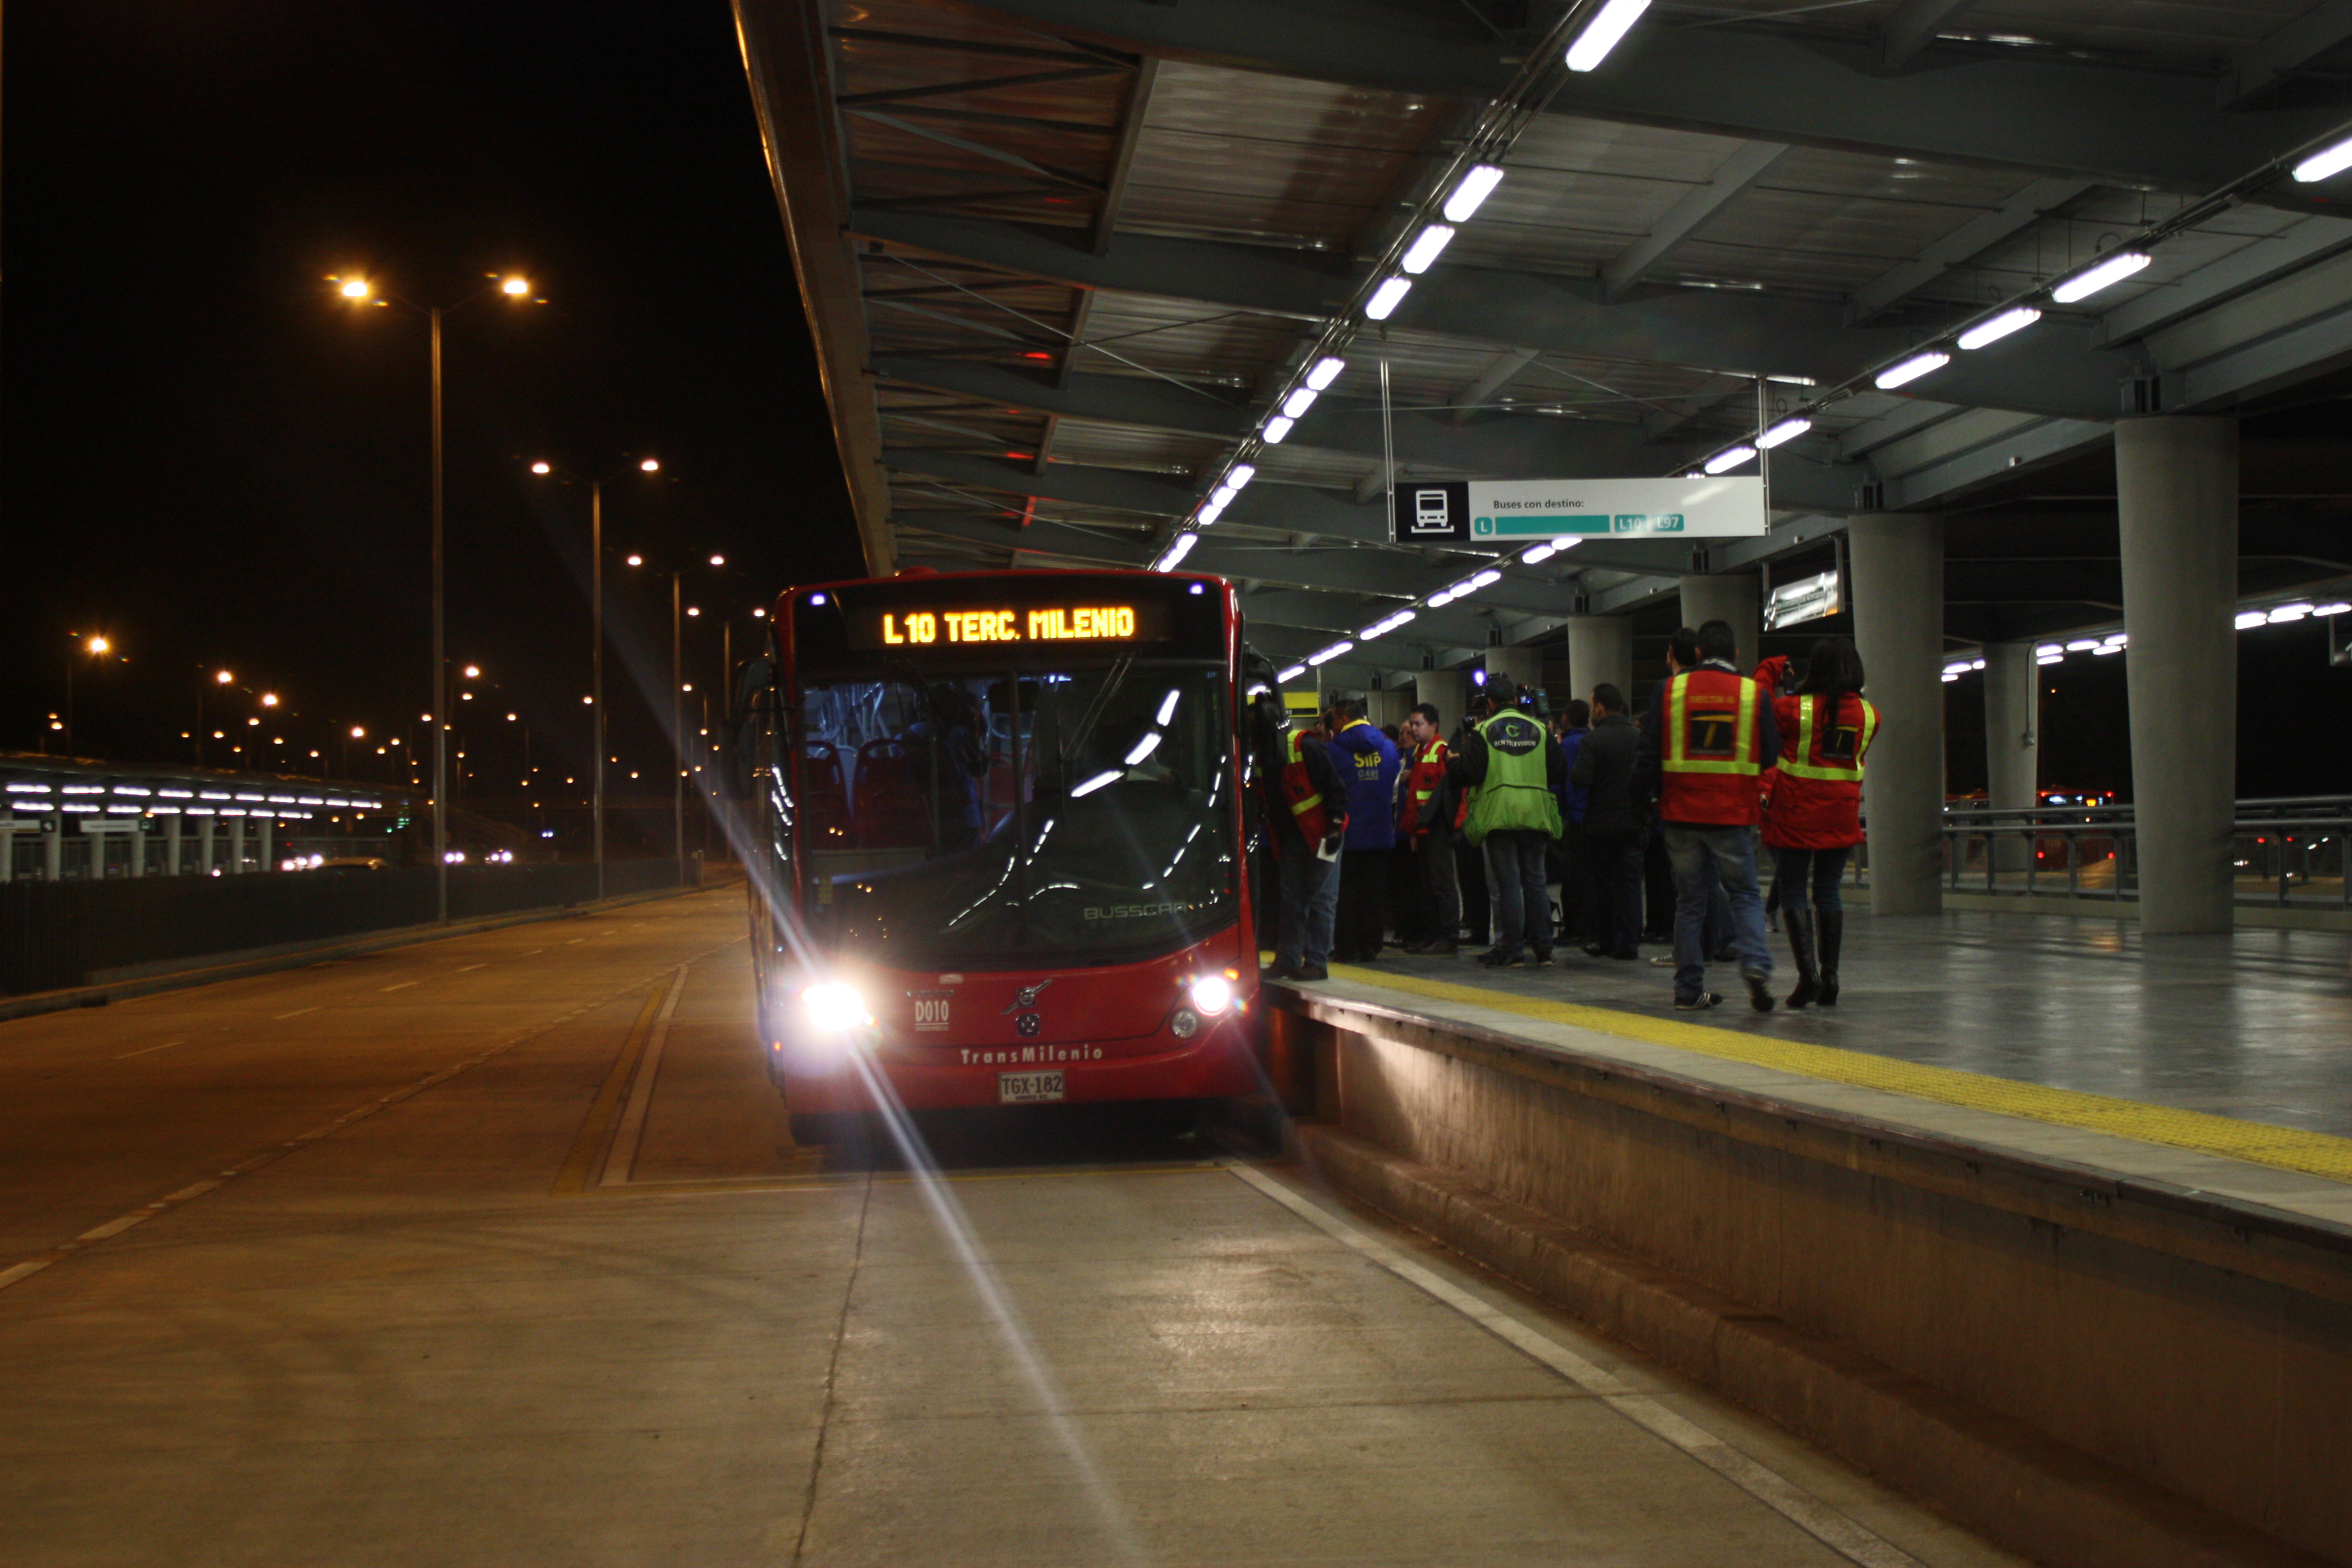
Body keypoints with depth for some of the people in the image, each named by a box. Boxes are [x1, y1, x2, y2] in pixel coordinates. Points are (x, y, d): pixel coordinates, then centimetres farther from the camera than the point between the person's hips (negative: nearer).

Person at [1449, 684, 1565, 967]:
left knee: (1507, 883, -1)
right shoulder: (1539, 730, 7)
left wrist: (1453, 763, 12)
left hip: (1498, 816, -3)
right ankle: (1543, 947, 10)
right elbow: (1559, 769, 8)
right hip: (1535, 814, 3)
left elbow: (1467, 774, -8)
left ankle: (1512, 949, -2)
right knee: (1535, 881, 10)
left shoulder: (1483, 732, -2)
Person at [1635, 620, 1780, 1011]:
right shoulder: (1755, 693, -3)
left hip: (1682, 813, 1)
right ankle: (1756, 964, -13)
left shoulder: (1670, 689, -1)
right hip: (1734, 814, -1)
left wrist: (1659, 793, 15)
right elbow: (1771, 755, 3)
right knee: (1745, 895, 10)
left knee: (1689, 901, 10)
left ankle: (1689, 989, 10)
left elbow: (1650, 752, 0)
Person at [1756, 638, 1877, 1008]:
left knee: (1794, 892, 2)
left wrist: (1768, 673, 15)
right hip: (1841, 816, 4)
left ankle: (1808, 974, -8)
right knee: (1828, 891, 12)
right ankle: (1830, 977, 9)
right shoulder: (1868, 714, 1)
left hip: (1794, 816, -4)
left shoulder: (1794, 709, -12)